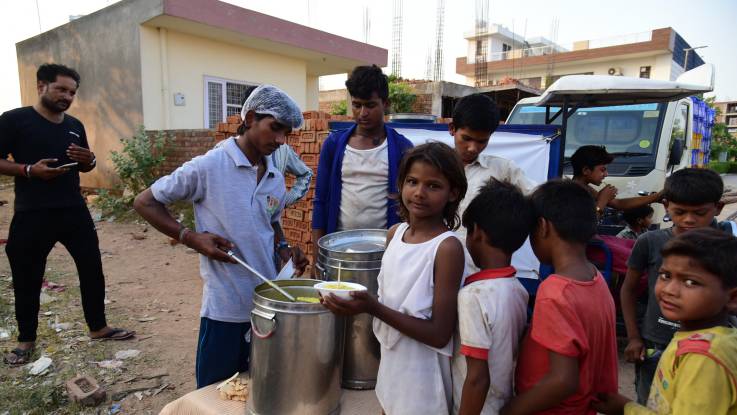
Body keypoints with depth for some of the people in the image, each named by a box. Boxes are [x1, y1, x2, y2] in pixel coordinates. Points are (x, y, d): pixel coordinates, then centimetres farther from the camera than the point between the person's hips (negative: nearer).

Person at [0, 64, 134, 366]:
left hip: (74, 211, 5)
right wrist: (29, 170, -21)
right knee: (27, 279, 8)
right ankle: (26, 340, 28)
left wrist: (89, 160, -3)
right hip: (32, 216, -4)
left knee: (92, 269, 9)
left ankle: (98, 327, 25)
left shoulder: (75, 125, 10)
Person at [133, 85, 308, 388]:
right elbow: (145, 203, -5)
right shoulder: (208, 166, -13)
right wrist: (191, 238, -16)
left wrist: (287, 252, 1)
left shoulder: (277, 180, 5)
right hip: (225, 307, -5)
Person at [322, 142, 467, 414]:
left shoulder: (448, 247, -22)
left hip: (422, 372, -6)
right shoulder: (395, 232, -3)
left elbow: (439, 335, -22)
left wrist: (373, 308, -27)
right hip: (390, 361, 6)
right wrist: (355, 301, -6)